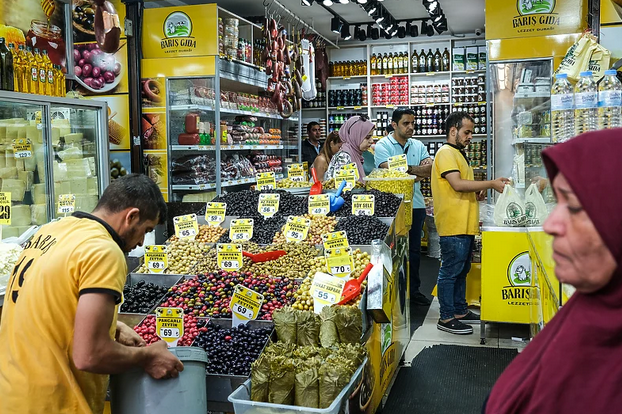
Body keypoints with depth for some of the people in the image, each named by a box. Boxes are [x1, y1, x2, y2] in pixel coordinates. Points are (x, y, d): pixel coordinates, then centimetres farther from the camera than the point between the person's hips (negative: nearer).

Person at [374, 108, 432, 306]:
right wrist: (417, 170, -10)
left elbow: (431, 168, -2)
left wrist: (406, 171, -16)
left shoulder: (418, 146, 12)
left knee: (414, 249, 12)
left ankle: (413, 289, 23)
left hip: (416, 204, 5)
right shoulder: (382, 146, -3)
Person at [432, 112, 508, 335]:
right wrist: (491, 184, -18)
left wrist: (477, 192, 7)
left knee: (462, 271, 17)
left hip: (466, 224, 10)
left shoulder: (458, 153, 21)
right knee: (450, 272, -4)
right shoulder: (446, 153, -11)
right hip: (453, 225, -10)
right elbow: (457, 184, -22)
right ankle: (446, 318, 4)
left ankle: (460, 311, 28)